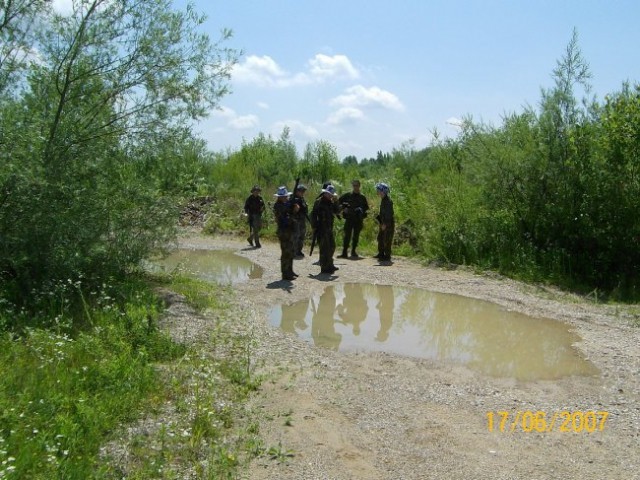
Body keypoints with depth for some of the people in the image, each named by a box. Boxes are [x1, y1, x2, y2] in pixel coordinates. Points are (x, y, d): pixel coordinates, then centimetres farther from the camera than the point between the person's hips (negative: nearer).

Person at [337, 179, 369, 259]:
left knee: (356, 236, 7)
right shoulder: (348, 195, 4)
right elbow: (339, 201, 10)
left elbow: (366, 207, 15)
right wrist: (343, 208, -4)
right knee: (347, 236, -7)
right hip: (349, 218, -2)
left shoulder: (362, 197, 9)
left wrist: (361, 210, -4)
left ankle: (353, 251, 18)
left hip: (358, 220, 2)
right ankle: (344, 253, -8)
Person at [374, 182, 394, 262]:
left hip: (388, 223, -10)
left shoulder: (388, 201, -18)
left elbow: (389, 213, -21)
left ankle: (387, 256, 2)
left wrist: (385, 224, -22)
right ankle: (381, 254, 25)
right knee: (380, 238, 15)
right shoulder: (383, 200, 11)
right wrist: (378, 219, 12)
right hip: (383, 223, 10)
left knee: (387, 240, -5)